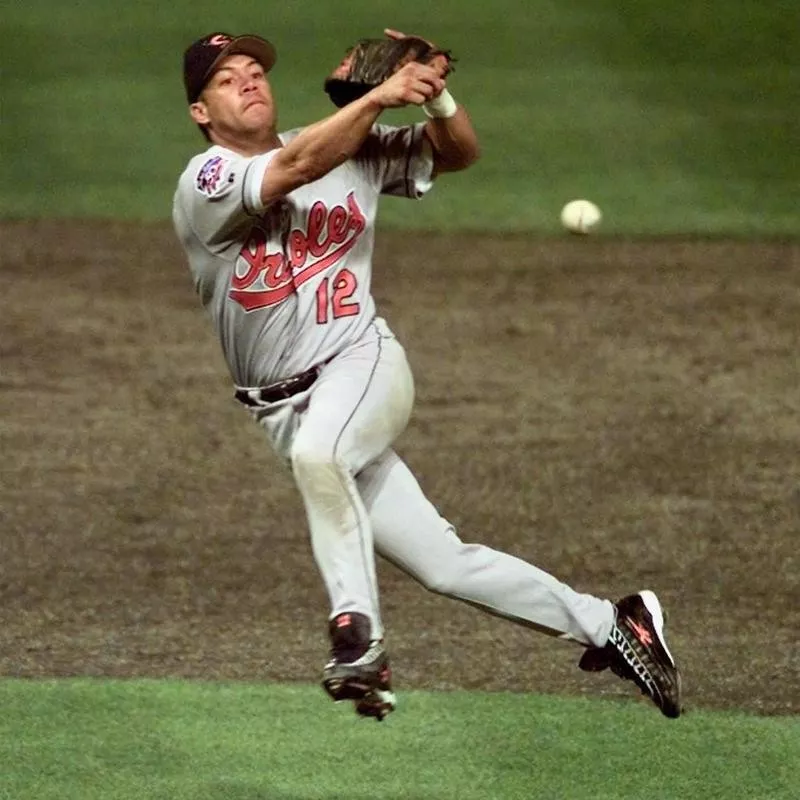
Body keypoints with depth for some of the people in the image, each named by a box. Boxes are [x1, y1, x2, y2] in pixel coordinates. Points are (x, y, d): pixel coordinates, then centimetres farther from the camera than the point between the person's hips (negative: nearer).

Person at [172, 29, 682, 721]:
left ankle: (358, 632, -29)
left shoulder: (353, 151, 6)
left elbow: (460, 153, 10)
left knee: (317, 449, -37)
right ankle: (607, 625, 11)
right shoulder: (204, 184, -7)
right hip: (286, 408, 0)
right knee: (445, 566, -1)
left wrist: (435, 99, -11)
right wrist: (379, 97, -30)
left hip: (364, 362, 0)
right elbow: (296, 167, -24)